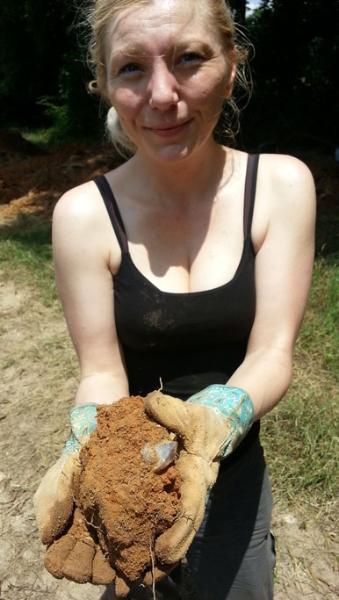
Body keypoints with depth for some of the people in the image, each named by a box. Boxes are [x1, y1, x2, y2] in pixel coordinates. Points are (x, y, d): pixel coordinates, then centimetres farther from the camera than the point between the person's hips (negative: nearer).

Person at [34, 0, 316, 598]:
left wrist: (219, 417, -37)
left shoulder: (282, 184, -14)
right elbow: (101, 371, -15)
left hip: (235, 463, 1)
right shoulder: (84, 213, -18)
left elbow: (272, 351, -17)